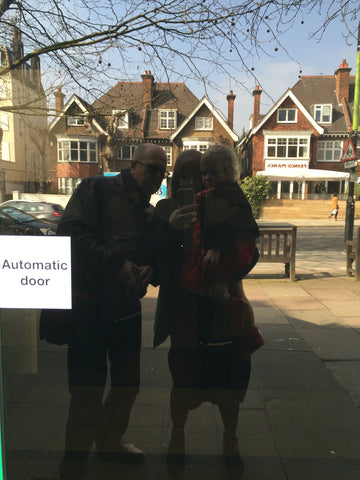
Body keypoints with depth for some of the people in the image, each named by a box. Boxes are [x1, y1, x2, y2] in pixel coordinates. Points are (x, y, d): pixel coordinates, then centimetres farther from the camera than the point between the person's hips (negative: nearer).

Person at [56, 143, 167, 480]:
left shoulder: (148, 212, 15)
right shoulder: (98, 190, -5)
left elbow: (152, 254, 16)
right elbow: (71, 232, -18)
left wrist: (148, 270, -8)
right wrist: (118, 264, -22)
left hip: (126, 306, 7)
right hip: (88, 303, -7)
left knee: (128, 380, 18)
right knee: (88, 387, -1)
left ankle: (109, 439, 43)